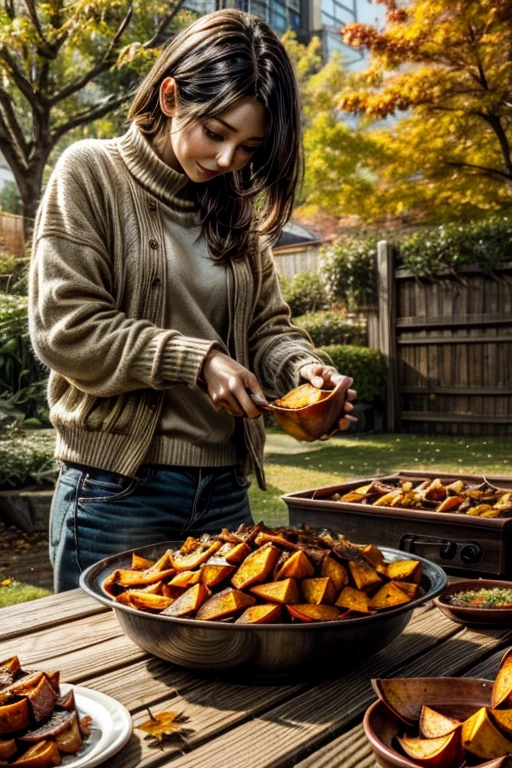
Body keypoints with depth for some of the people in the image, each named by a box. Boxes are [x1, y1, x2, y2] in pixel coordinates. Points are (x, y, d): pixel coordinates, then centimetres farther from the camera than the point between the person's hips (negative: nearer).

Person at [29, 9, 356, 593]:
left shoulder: (239, 206, 11)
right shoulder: (91, 172, -4)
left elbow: (266, 325, 12)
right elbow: (63, 327, -11)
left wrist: (304, 367, -9)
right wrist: (196, 361, -16)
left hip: (224, 490, 5)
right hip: (116, 489, -5)